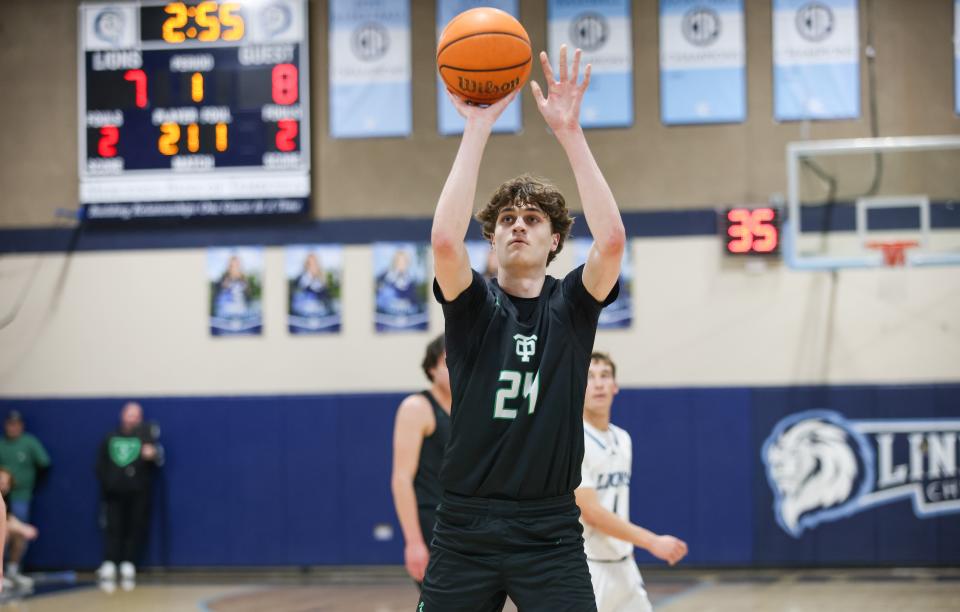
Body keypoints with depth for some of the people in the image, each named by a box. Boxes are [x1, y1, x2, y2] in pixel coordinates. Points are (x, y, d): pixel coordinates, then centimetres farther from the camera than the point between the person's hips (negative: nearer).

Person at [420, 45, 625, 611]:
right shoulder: (472, 305, 1)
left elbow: (613, 238, -17)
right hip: (466, 527, 1)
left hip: (551, 533, 0)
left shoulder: (572, 304, 2)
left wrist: (570, 131, -21)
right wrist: (477, 130, -21)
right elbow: (445, 239, -20)